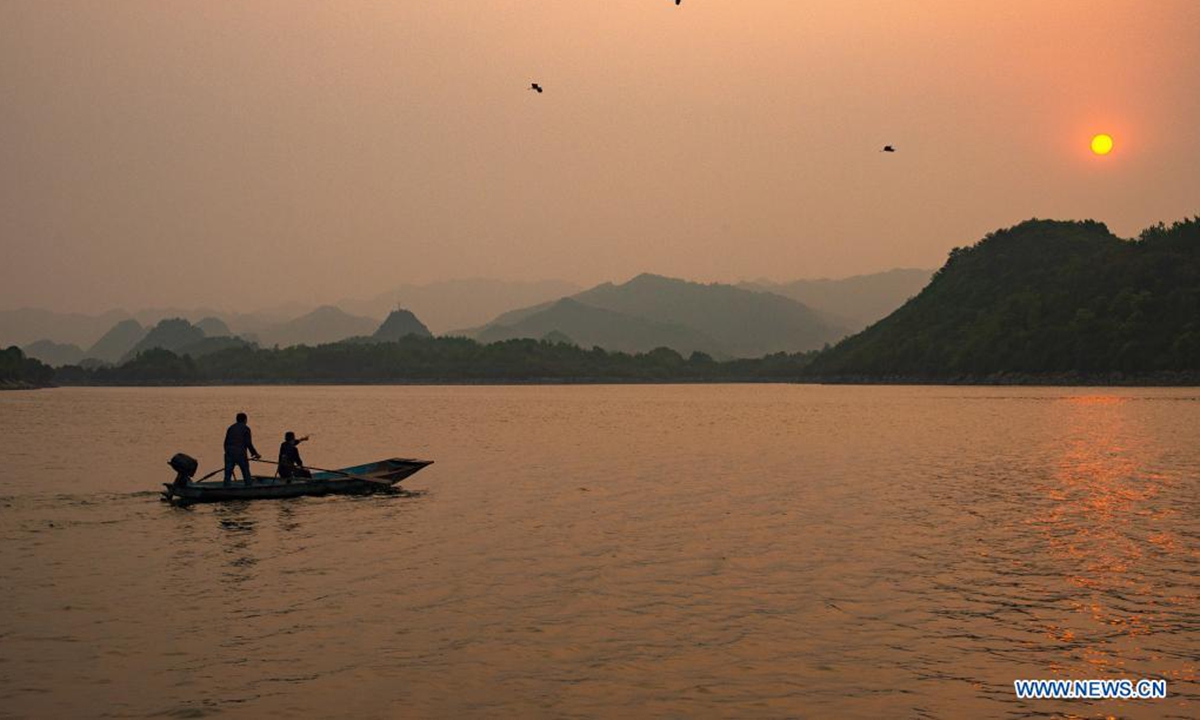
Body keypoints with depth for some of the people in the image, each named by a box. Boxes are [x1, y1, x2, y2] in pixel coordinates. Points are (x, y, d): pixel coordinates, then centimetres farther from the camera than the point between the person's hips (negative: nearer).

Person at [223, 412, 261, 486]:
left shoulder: (231, 428, 15)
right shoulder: (246, 428, 0)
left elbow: (226, 442, 16)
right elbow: (248, 443, -8)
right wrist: (255, 454, 2)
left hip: (229, 454, 4)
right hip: (241, 454, -4)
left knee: (227, 475, 1)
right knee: (246, 475, 8)